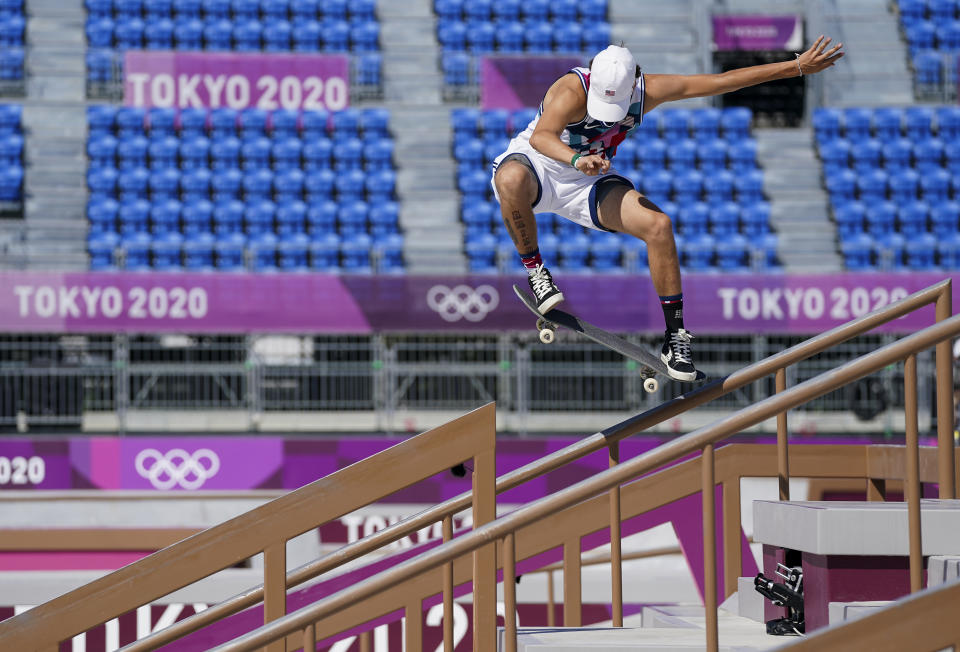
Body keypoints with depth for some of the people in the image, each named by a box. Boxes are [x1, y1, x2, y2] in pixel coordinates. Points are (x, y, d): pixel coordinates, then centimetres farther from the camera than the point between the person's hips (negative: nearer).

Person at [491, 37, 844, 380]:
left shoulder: (648, 91, -13)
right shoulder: (572, 91, -30)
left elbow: (724, 80, -8)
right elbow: (541, 137, -50)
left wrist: (798, 66, -7)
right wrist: (577, 160, -71)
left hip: (586, 183, 4)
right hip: (535, 164, -4)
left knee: (658, 226, -17)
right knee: (512, 180, -41)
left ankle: (675, 336, -8)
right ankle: (533, 269, -19)